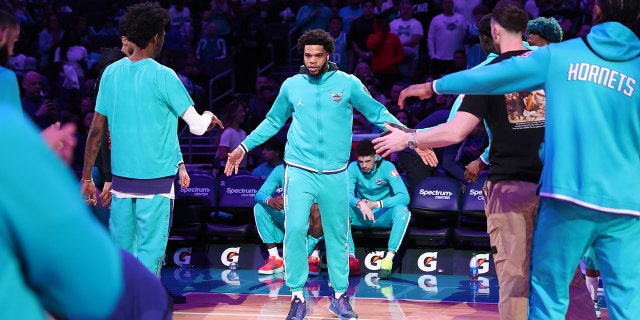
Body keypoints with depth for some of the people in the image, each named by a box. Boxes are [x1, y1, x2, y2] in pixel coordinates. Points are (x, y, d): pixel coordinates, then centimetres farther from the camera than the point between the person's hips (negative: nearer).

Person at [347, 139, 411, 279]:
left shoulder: (386, 167, -13)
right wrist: (359, 203, -39)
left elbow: (404, 196, -22)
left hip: (383, 217, -2)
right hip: (361, 217, 2)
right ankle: (350, 256, -33)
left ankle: (389, 259, -39)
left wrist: (376, 204, -32)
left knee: (402, 209, -34)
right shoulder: (353, 168, -7)